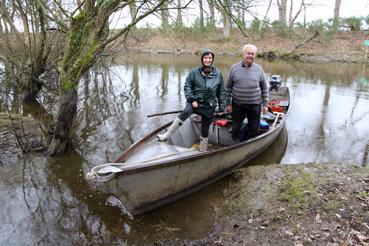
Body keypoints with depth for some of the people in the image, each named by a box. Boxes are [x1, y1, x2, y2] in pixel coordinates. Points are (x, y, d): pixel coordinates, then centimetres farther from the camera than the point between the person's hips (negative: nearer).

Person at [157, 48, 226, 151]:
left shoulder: (218, 74, 2)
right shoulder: (194, 72, -4)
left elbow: (221, 92, 8)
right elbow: (187, 86, -1)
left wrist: (222, 108, 7)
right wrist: (192, 99, -13)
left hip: (209, 106, 2)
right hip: (195, 102, -2)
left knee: (205, 129, 9)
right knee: (185, 112, -32)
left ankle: (203, 151, 30)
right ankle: (165, 136, -30)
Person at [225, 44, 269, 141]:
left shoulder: (258, 69, 1)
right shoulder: (234, 68, -2)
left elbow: (264, 88, 6)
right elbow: (228, 87, 3)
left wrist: (265, 104, 4)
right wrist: (228, 103, 2)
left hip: (255, 105, 0)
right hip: (237, 105, 0)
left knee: (254, 130, 11)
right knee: (236, 128, 14)